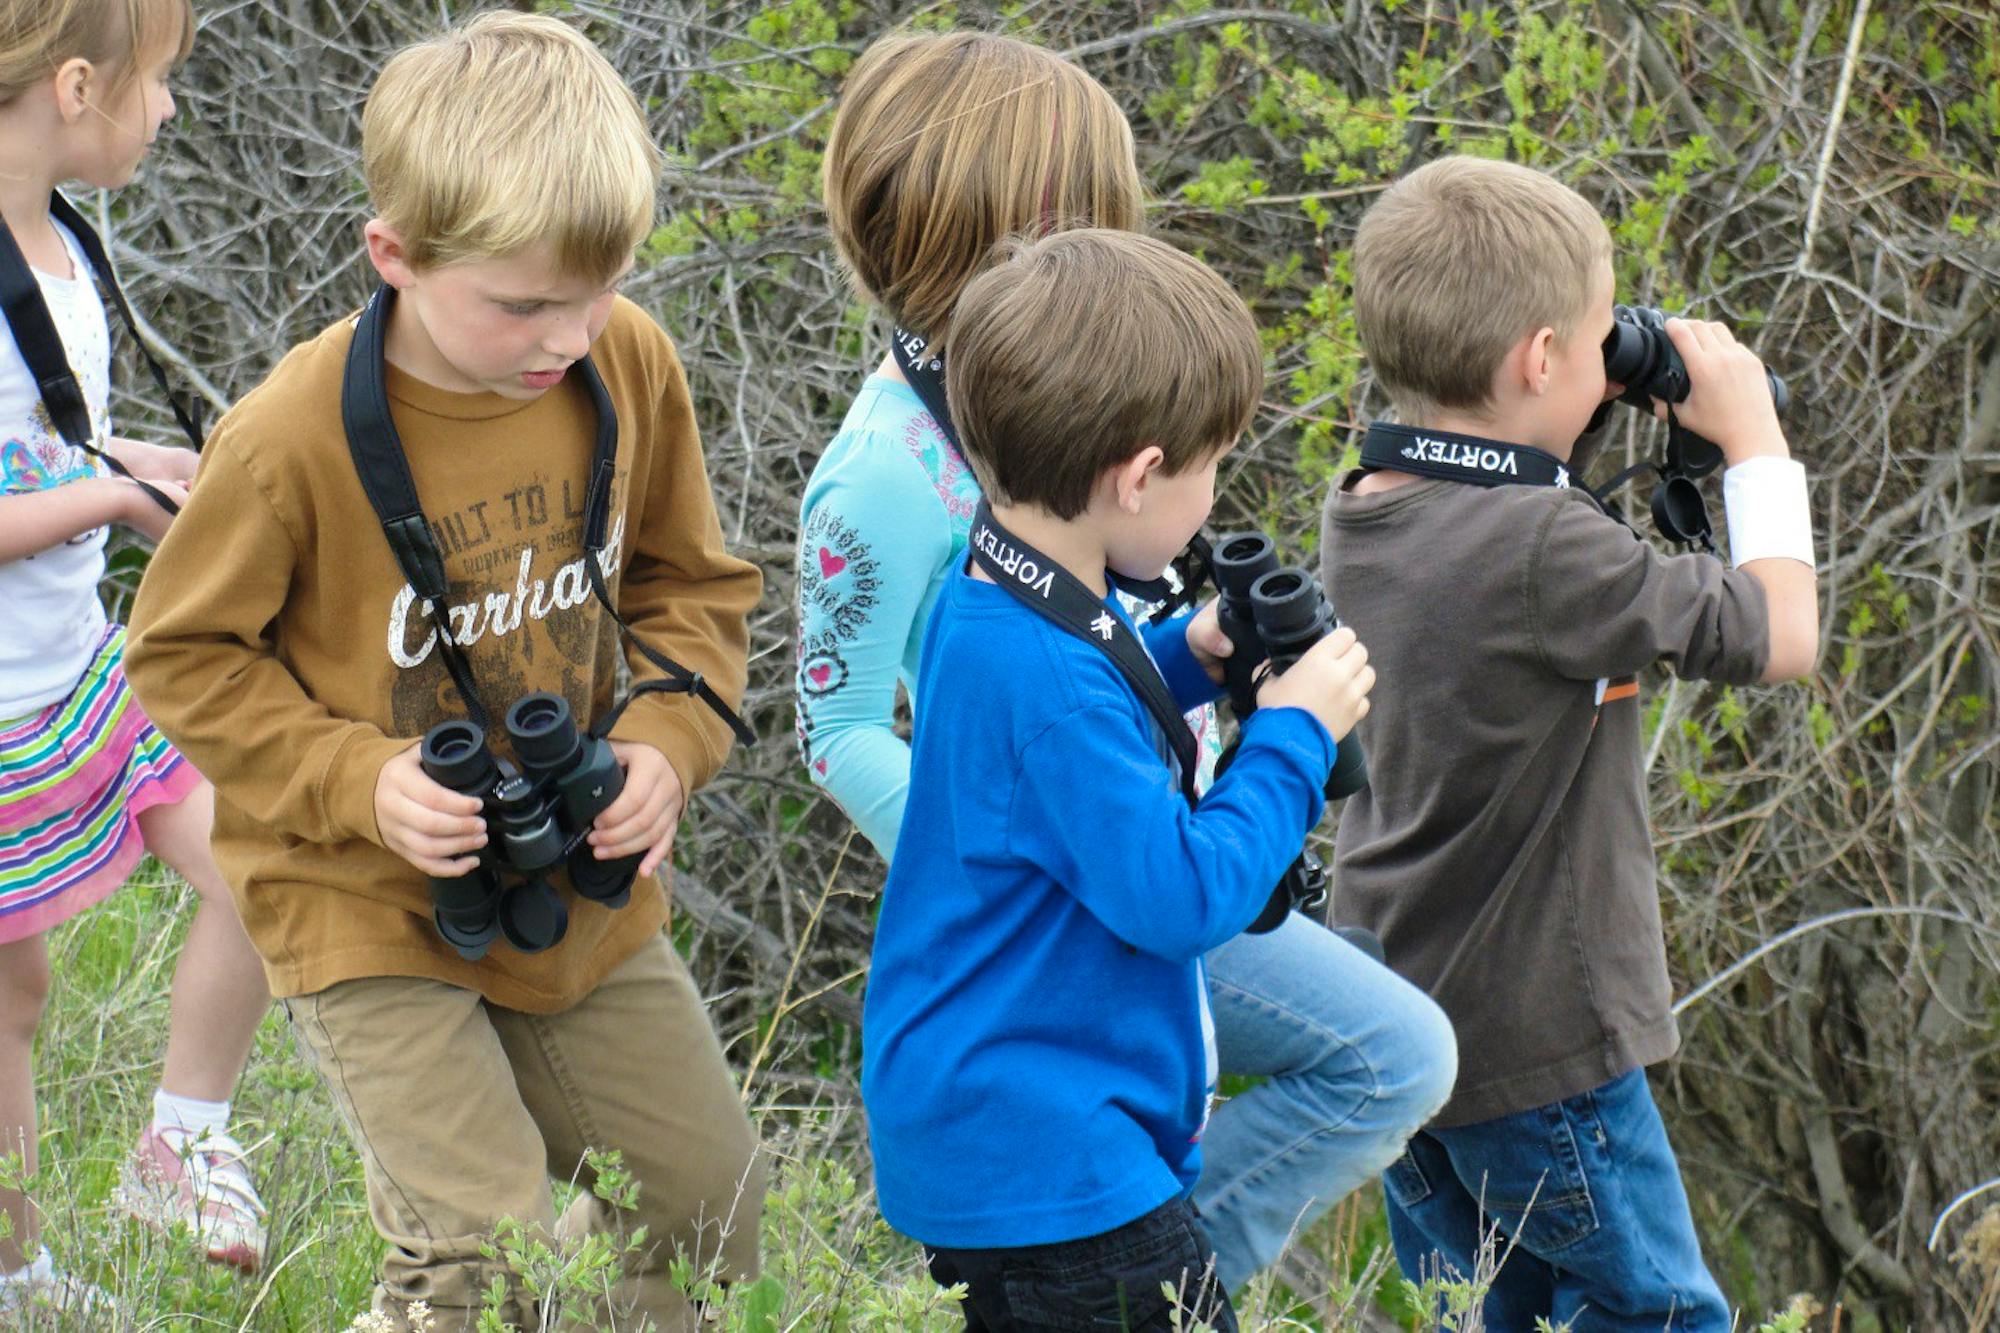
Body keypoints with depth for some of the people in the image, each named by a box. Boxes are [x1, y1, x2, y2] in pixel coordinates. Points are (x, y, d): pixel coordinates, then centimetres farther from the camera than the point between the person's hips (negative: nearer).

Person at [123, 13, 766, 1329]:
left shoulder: (630, 364, -10)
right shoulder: (292, 441, -24)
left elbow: (694, 581, 6)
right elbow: (186, 655, -10)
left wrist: (668, 739, -11)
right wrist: (358, 782, -22)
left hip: (585, 882, 5)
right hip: (374, 912, -5)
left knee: (709, 1208, 16)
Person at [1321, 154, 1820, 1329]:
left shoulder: (1367, 515, 0)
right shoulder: (1544, 548, -24)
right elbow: (1783, 637, -15)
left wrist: (1569, 453, 10)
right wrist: (1755, 441, -4)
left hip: (1393, 1014, 8)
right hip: (1535, 1045, -8)